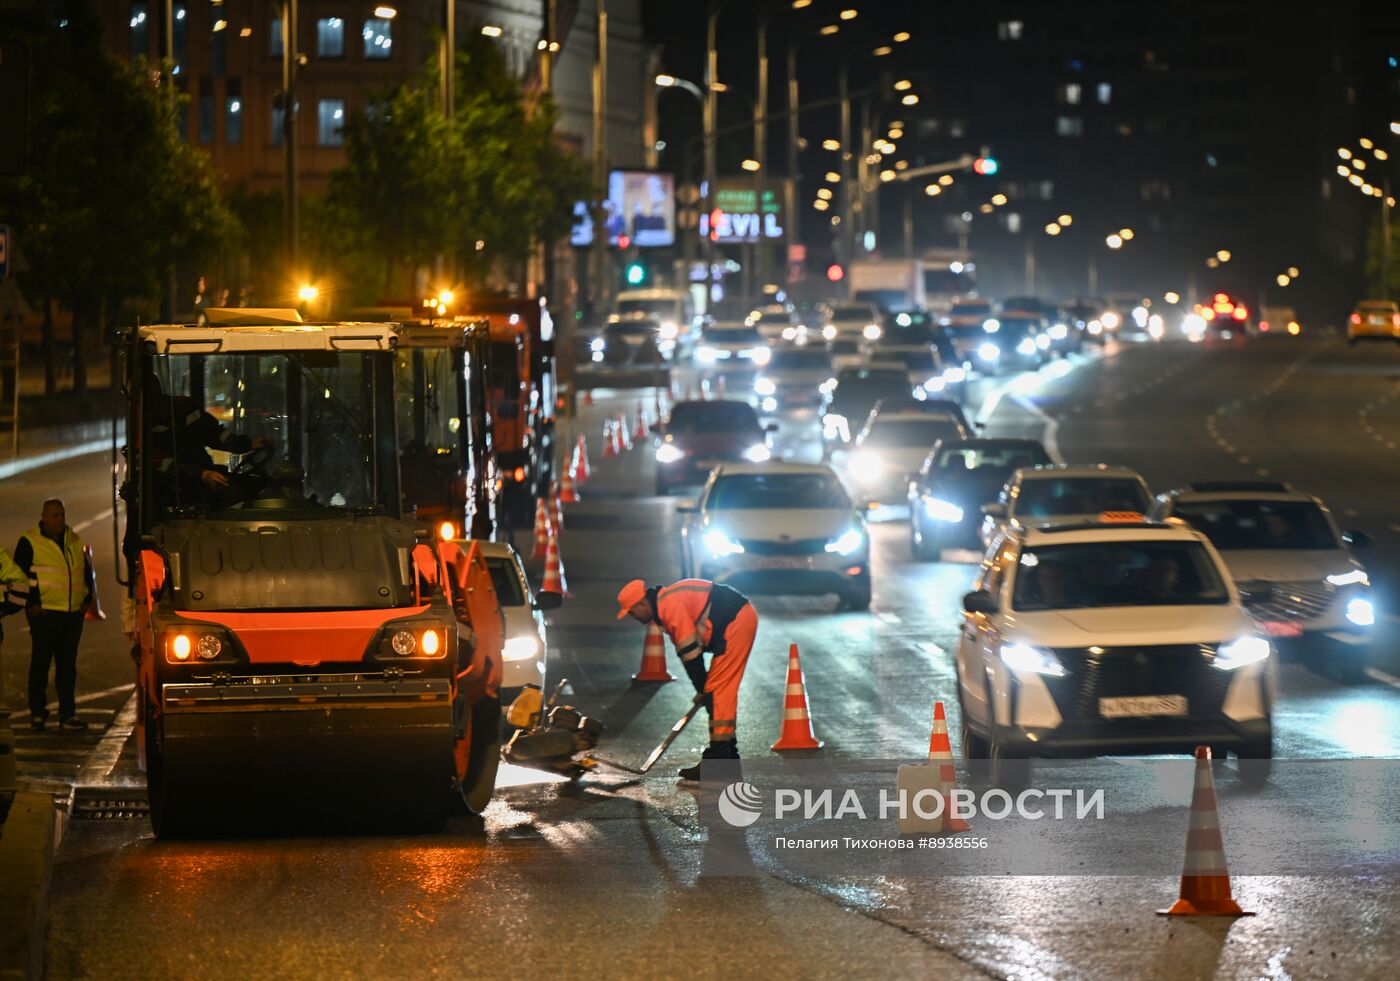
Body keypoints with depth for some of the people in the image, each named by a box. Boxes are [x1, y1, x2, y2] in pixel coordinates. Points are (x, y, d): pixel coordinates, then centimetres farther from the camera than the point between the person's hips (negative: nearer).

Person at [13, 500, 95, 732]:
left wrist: (87, 599, 13)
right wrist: (32, 603, -10)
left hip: (73, 614, 5)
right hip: (45, 613, -5)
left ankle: (68, 714, 10)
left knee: (68, 665, 7)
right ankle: (37, 713, 5)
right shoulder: (30, 542, -3)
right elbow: (20, 574, -6)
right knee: (41, 664, -2)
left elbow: (86, 571, 23)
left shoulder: (74, 542, 14)